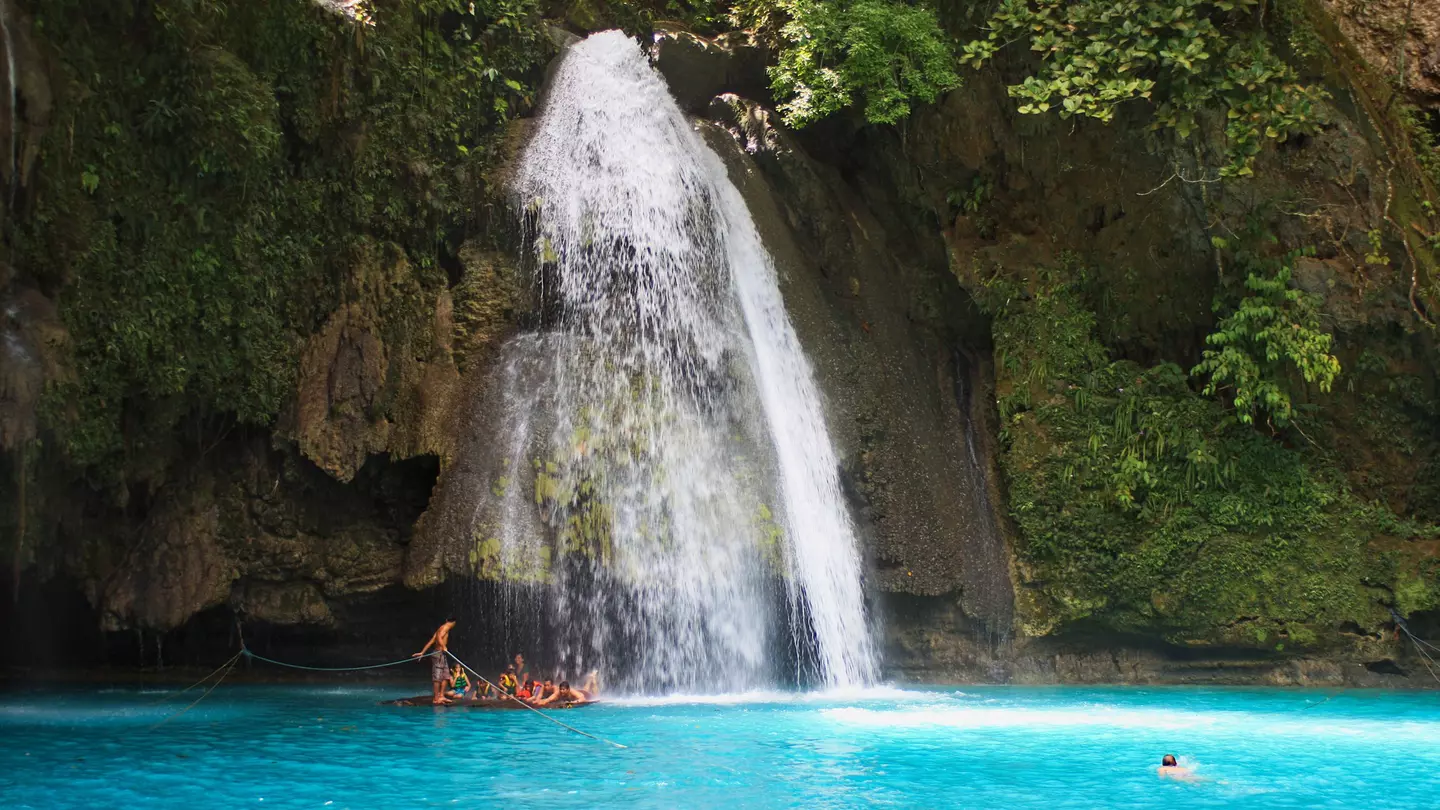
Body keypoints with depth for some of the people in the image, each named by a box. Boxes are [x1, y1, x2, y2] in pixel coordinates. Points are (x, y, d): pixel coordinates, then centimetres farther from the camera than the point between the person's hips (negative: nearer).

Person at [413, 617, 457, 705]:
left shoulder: (442, 628, 19)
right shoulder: (445, 627, -8)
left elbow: (431, 641, 17)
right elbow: (439, 637, -27)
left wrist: (422, 652, 16)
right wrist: (444, 647, -31)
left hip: (442, 655, 10)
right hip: (439, 654, -10)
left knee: (446, 676, 12)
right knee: (437, 677, -6)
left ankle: (441, 696, 15)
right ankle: (435, 699, -5)